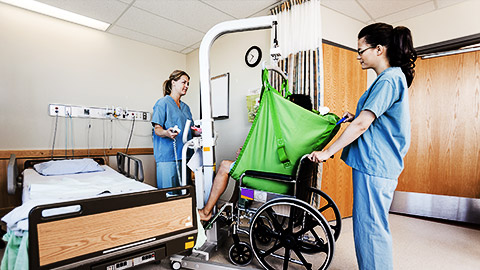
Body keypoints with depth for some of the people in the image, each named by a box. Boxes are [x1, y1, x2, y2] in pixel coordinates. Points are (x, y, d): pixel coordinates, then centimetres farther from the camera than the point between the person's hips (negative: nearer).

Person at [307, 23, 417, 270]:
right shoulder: (395, 76, 19)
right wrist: (356, 118, 12)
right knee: (373, 227, 19)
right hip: (378, 165, 10)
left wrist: (328, 152, -16)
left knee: (369, 228, -1)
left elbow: (362, 124, -20)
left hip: (374, 166, -10)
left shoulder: (388, 79, -13)